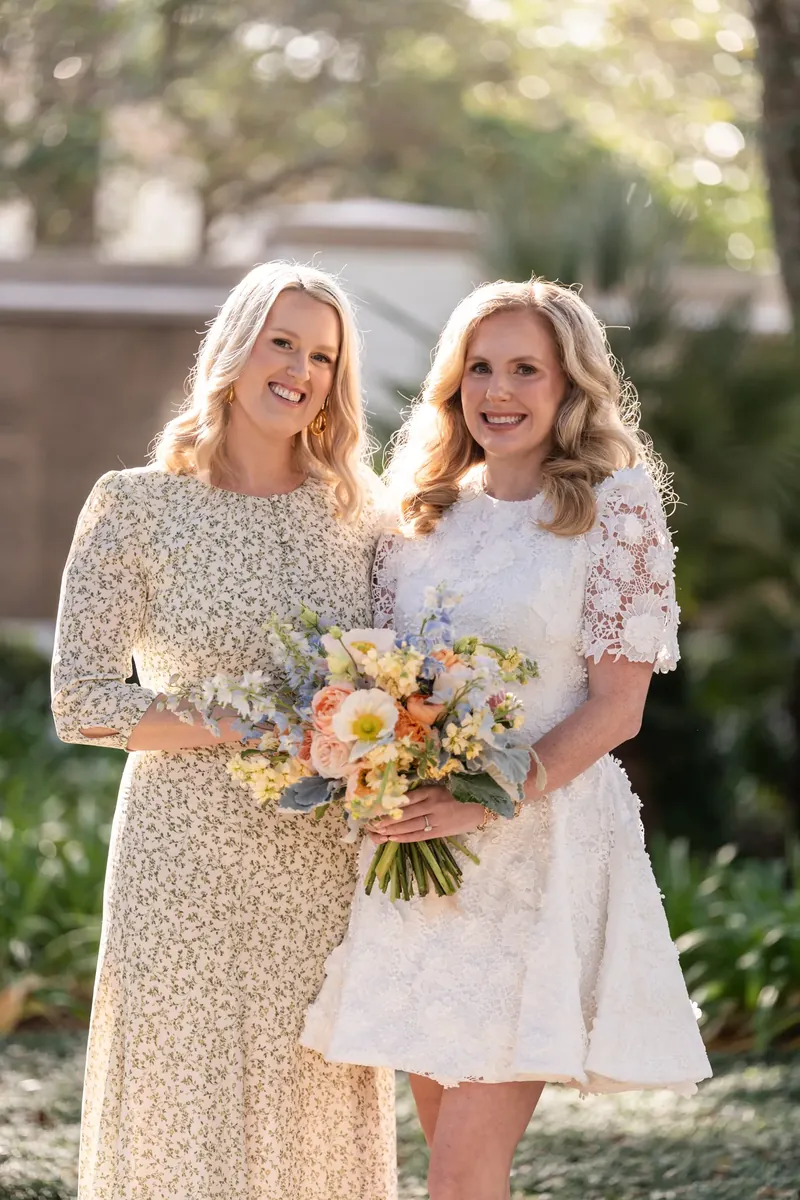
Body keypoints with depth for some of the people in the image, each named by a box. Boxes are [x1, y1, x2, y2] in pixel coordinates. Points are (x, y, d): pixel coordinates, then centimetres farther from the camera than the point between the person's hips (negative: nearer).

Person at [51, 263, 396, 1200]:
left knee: (321, 1123, 6)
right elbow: (81, 700, -7)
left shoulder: (354, 508, 8)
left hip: (327, 869, 4)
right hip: (189, 862, -3)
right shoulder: (137, 507, -3)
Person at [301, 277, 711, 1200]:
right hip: (417, 849, 5)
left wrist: (487, 802, -18)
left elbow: (616, 707, -7)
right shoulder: (424, 510, 12)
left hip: (542, 844, -5)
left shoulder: (614, 507, -2)